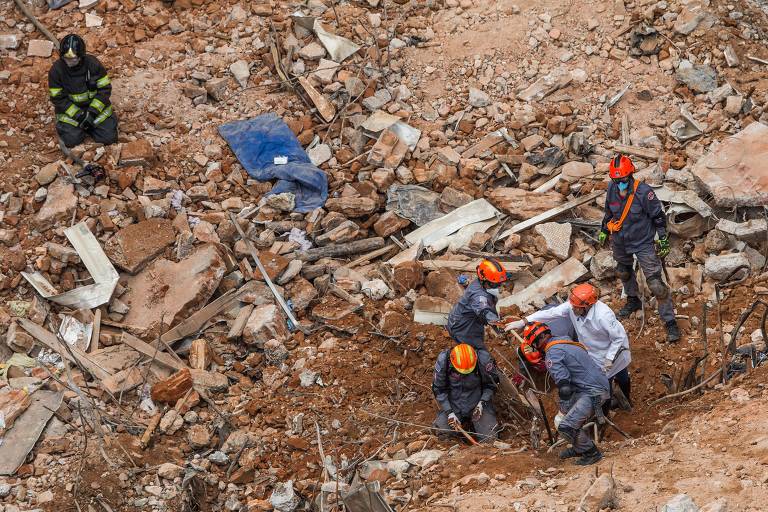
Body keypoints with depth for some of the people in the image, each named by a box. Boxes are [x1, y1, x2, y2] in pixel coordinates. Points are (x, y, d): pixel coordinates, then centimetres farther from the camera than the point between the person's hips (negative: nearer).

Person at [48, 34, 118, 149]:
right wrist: (78, 115, -19)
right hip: (70, 109, -1)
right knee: (71, 140, -19)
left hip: (95, 105, 1)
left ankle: (88, 125, 17)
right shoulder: (56, 70, -17)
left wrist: (92, 112, -19)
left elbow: (105, 89, -10)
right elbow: (58, 98, -11)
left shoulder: (93, 63, -16)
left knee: (109, 137, -12)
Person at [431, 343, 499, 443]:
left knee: (489, 438, -13)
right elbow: (439, 389, -8)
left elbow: (492, 385, -4)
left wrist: (482, 402, -16)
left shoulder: (483, 360, -22)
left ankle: (474, 423, 19)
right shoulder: (443, 361, -21)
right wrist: (449, 412, -15)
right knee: (443, 434, -15)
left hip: (477, 404, -1)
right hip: (453, 404, 1)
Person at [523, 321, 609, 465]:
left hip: (593, 392, -10)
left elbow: (565, 388, -18)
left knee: (566, 427, -12)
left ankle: (592, 453, 5)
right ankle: (578, 448, 31)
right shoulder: (565, 341, 15)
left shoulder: (552, 354, -13)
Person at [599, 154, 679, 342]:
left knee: (655, 283, -9)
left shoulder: (644, 192, -26)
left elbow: (658, 216, -15)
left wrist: (663, 240, -11)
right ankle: (633, 301, 57)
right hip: (620, 242, 6)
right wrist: (604, 231, 20)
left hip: (643, 243, -6)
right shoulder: (612, 189, -10)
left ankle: (670, 321, 0)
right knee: (624, 272, 29)